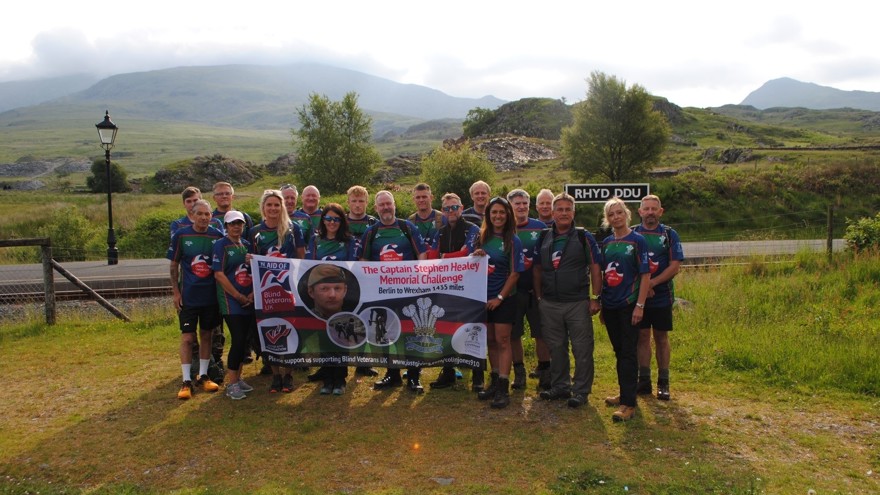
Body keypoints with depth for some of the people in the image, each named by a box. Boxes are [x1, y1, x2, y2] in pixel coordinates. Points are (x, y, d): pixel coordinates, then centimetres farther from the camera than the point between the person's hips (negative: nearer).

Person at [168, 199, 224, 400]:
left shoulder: (217, 236, -2)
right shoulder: (181, 235, -5)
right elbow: (174, 265, 1)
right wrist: (175, 292, -3)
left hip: (211, 295, 2)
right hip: (188, 296, -2)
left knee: (206, 335, 12)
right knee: (187, 337, 0)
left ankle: (203, 376, 24)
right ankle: (186, 381, 7)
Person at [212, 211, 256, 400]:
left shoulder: (247, 245, 13)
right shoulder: (221, 245, -4)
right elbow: (219, 274, -11)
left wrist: (253, 293, 0)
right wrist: (239, 296, -12)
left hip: (249, 301, 6)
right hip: (231, 301, -6)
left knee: (244, 340, 9)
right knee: (238, 340, -10)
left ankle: (238, 378, 22)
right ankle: (231, 384, 0)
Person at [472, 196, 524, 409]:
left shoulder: (513, 241, -7)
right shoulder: (482, 237, 5)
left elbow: (515, 273, -9)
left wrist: (500, 297, -12)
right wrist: (475, 256, -11)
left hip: (504, 298, -4)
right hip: (483, 297, 4)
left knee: (502, 341, -4)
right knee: (490, 340, 11)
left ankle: (503, 389, -1)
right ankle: (494, 382, 22)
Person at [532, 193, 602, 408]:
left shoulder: (584, 237, -1)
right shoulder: (543, 238, 9)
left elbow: (595, 268, -3)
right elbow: (537, 269, 14)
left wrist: (596, 298, -8)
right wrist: (539, 297, 10)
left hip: (578, 303, -3)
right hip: (549, 304, 4)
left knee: (582, 349, 0)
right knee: (556, 348, 13)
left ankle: (581, 390, 11)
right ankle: (560, 386, 26)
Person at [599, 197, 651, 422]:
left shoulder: (637, 240, -5)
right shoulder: (606, 243, 9)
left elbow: (645, 274, -8)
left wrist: (640, 305, -14)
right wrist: (600, 302, 13)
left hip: (629, 305, -5)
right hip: (610, 305, 5)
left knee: (628, 353, -5)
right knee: (619, 351, 14)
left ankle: (628, 403, -3)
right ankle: (624, 393, 27)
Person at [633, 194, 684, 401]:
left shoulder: (669, 234, 0)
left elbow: (675, 266, -7)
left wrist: (651, 283, -17)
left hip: (662, 296, -1)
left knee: (661, 338, 7)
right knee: (642, 337, 7)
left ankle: (663, 383, 15)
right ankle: (644, 381, 15)